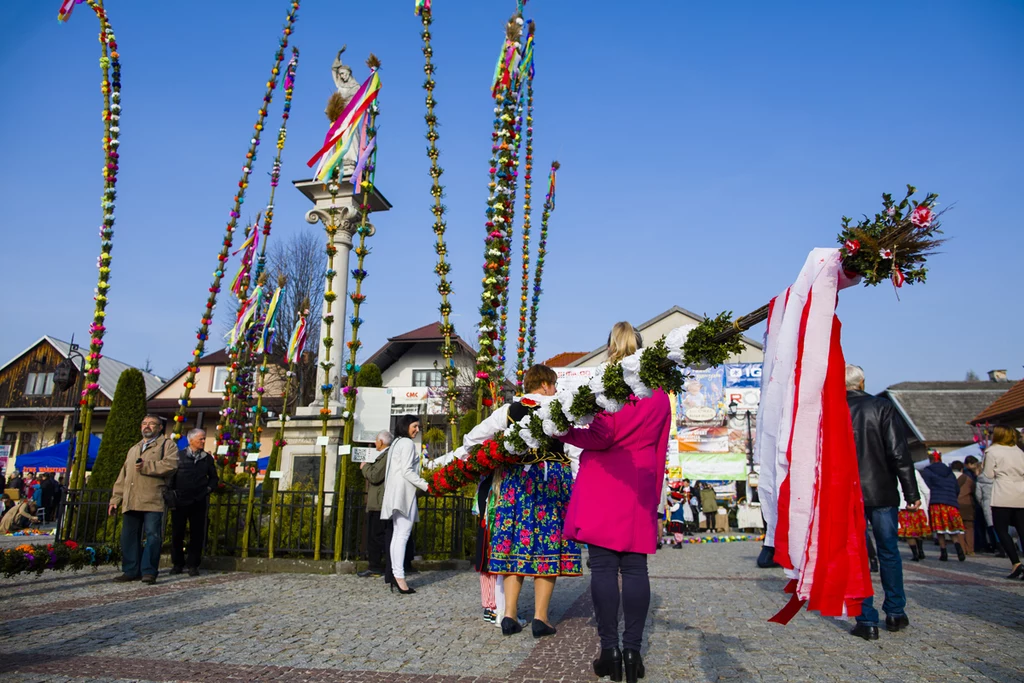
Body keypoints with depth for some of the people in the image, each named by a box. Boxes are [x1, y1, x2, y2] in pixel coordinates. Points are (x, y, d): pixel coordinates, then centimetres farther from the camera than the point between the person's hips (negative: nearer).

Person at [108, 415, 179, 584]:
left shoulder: (167, 445, 7)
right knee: (129, 536, 6)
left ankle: (149, 571, -5)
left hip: (153, 501, -6)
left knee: (153, 535, -9)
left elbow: (170, 465, -12)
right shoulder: (133, 449, 28)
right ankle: (131, 571, 14)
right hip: (131, 501, 6)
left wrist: (146, 467, -12)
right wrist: (115, 498, 18)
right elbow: (123, 476, 26)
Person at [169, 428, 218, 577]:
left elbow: (213, 477, 18)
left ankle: (193, 565, 10)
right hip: (180, 501, -1)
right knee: (177, 533, 5)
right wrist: (172, 492, -6)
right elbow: (170, 475, 2)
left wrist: (209, 488, 3)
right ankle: (177, 564, 18)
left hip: (199, 502, 2)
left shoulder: (207, 458, 10)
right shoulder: (179, 455, 3)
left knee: (197, 534, 2)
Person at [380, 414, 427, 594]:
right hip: (404, 491, -10)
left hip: (395, 492, 10)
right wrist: (426, 486, -13)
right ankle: (399, 576, -20)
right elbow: (407, 471, -14)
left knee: (397, 534, 5)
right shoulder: (407, 443, -6)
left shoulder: (396, 443, 23)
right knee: (403, 534, -15)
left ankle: (395, 575, 4)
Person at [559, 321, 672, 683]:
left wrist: (563, 432, -1)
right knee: (634, 567, 6)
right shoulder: (659, 394, 10)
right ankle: (632, 649, 9)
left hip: (603, 486, -4)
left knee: (603, 565, 0)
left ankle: (609, 649, 4)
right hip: (639, 489, 4)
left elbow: (600, 436, -14)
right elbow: (660, 450, 13)